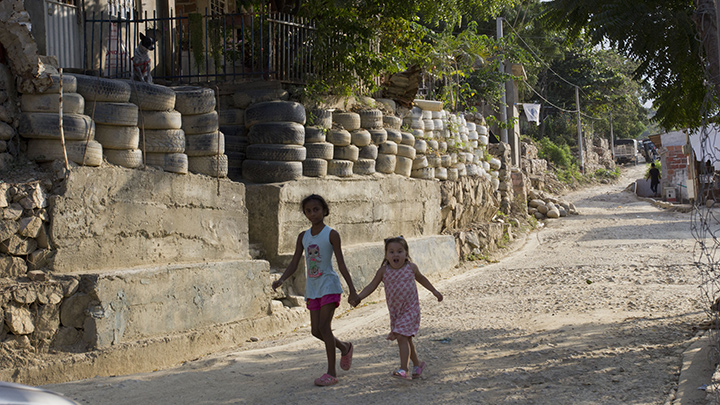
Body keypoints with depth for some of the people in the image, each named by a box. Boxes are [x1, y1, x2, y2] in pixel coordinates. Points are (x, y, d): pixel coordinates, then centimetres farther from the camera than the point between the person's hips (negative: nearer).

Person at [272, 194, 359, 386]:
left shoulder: (331, 234, -6)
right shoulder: (303, 237, 8)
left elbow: (341, 264, -7)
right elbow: (294, 264, 6)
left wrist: (352, 290, -10)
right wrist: (281, 280, -12)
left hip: (329, 284, -6)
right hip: (312, 286, 6)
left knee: (324, 326, -14)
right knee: (316, 330, 6)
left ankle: (331, 372, -8)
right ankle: (345, 347, 33)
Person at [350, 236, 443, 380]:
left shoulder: (411, 268, -5)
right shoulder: (384, 271, -5)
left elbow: (420, 278, 15)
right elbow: (372, 286, 0)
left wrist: (434, 291, 25)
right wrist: (358, 298, -14)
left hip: (410, 310, -3)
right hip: (394, 311, 4)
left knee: (402, 337, -17)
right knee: (406, 339, 12)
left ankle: (404, 369, -19)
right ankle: (417, 364, 32)